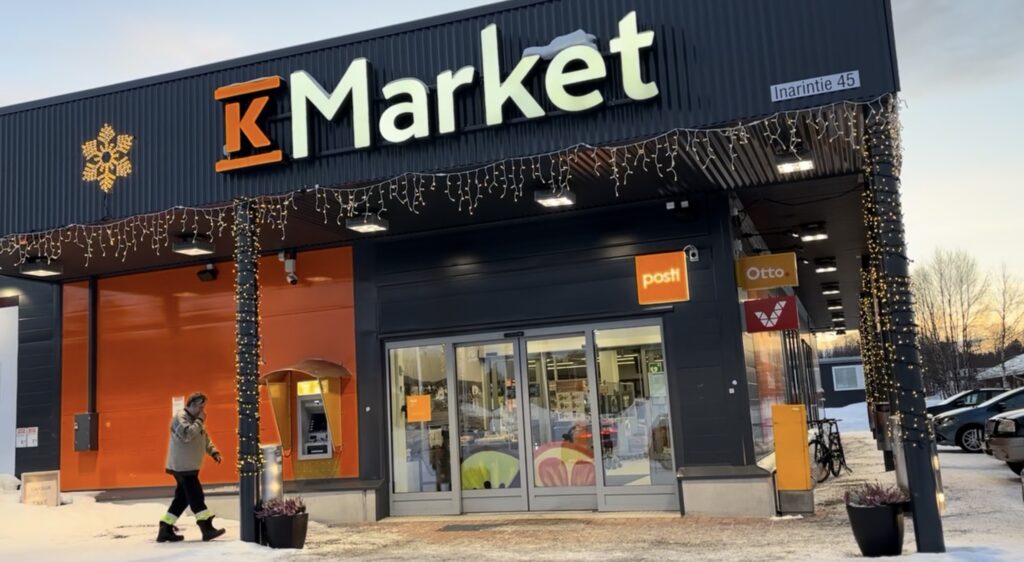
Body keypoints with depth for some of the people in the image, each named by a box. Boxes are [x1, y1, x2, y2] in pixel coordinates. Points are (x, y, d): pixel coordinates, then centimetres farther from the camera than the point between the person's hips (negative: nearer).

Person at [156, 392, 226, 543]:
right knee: (195, 496, -11)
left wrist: (214, 452, 7)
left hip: (190, 466, 10)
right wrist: (200, 421, -19)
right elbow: (187, 434, -29)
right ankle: (207, 528, -11)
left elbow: (205, 438, 20)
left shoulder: (195, 419, 17)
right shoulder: (180, 417, -13)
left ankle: (165, 530, 16)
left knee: (182, 498, 11)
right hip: (182, 466, -10)